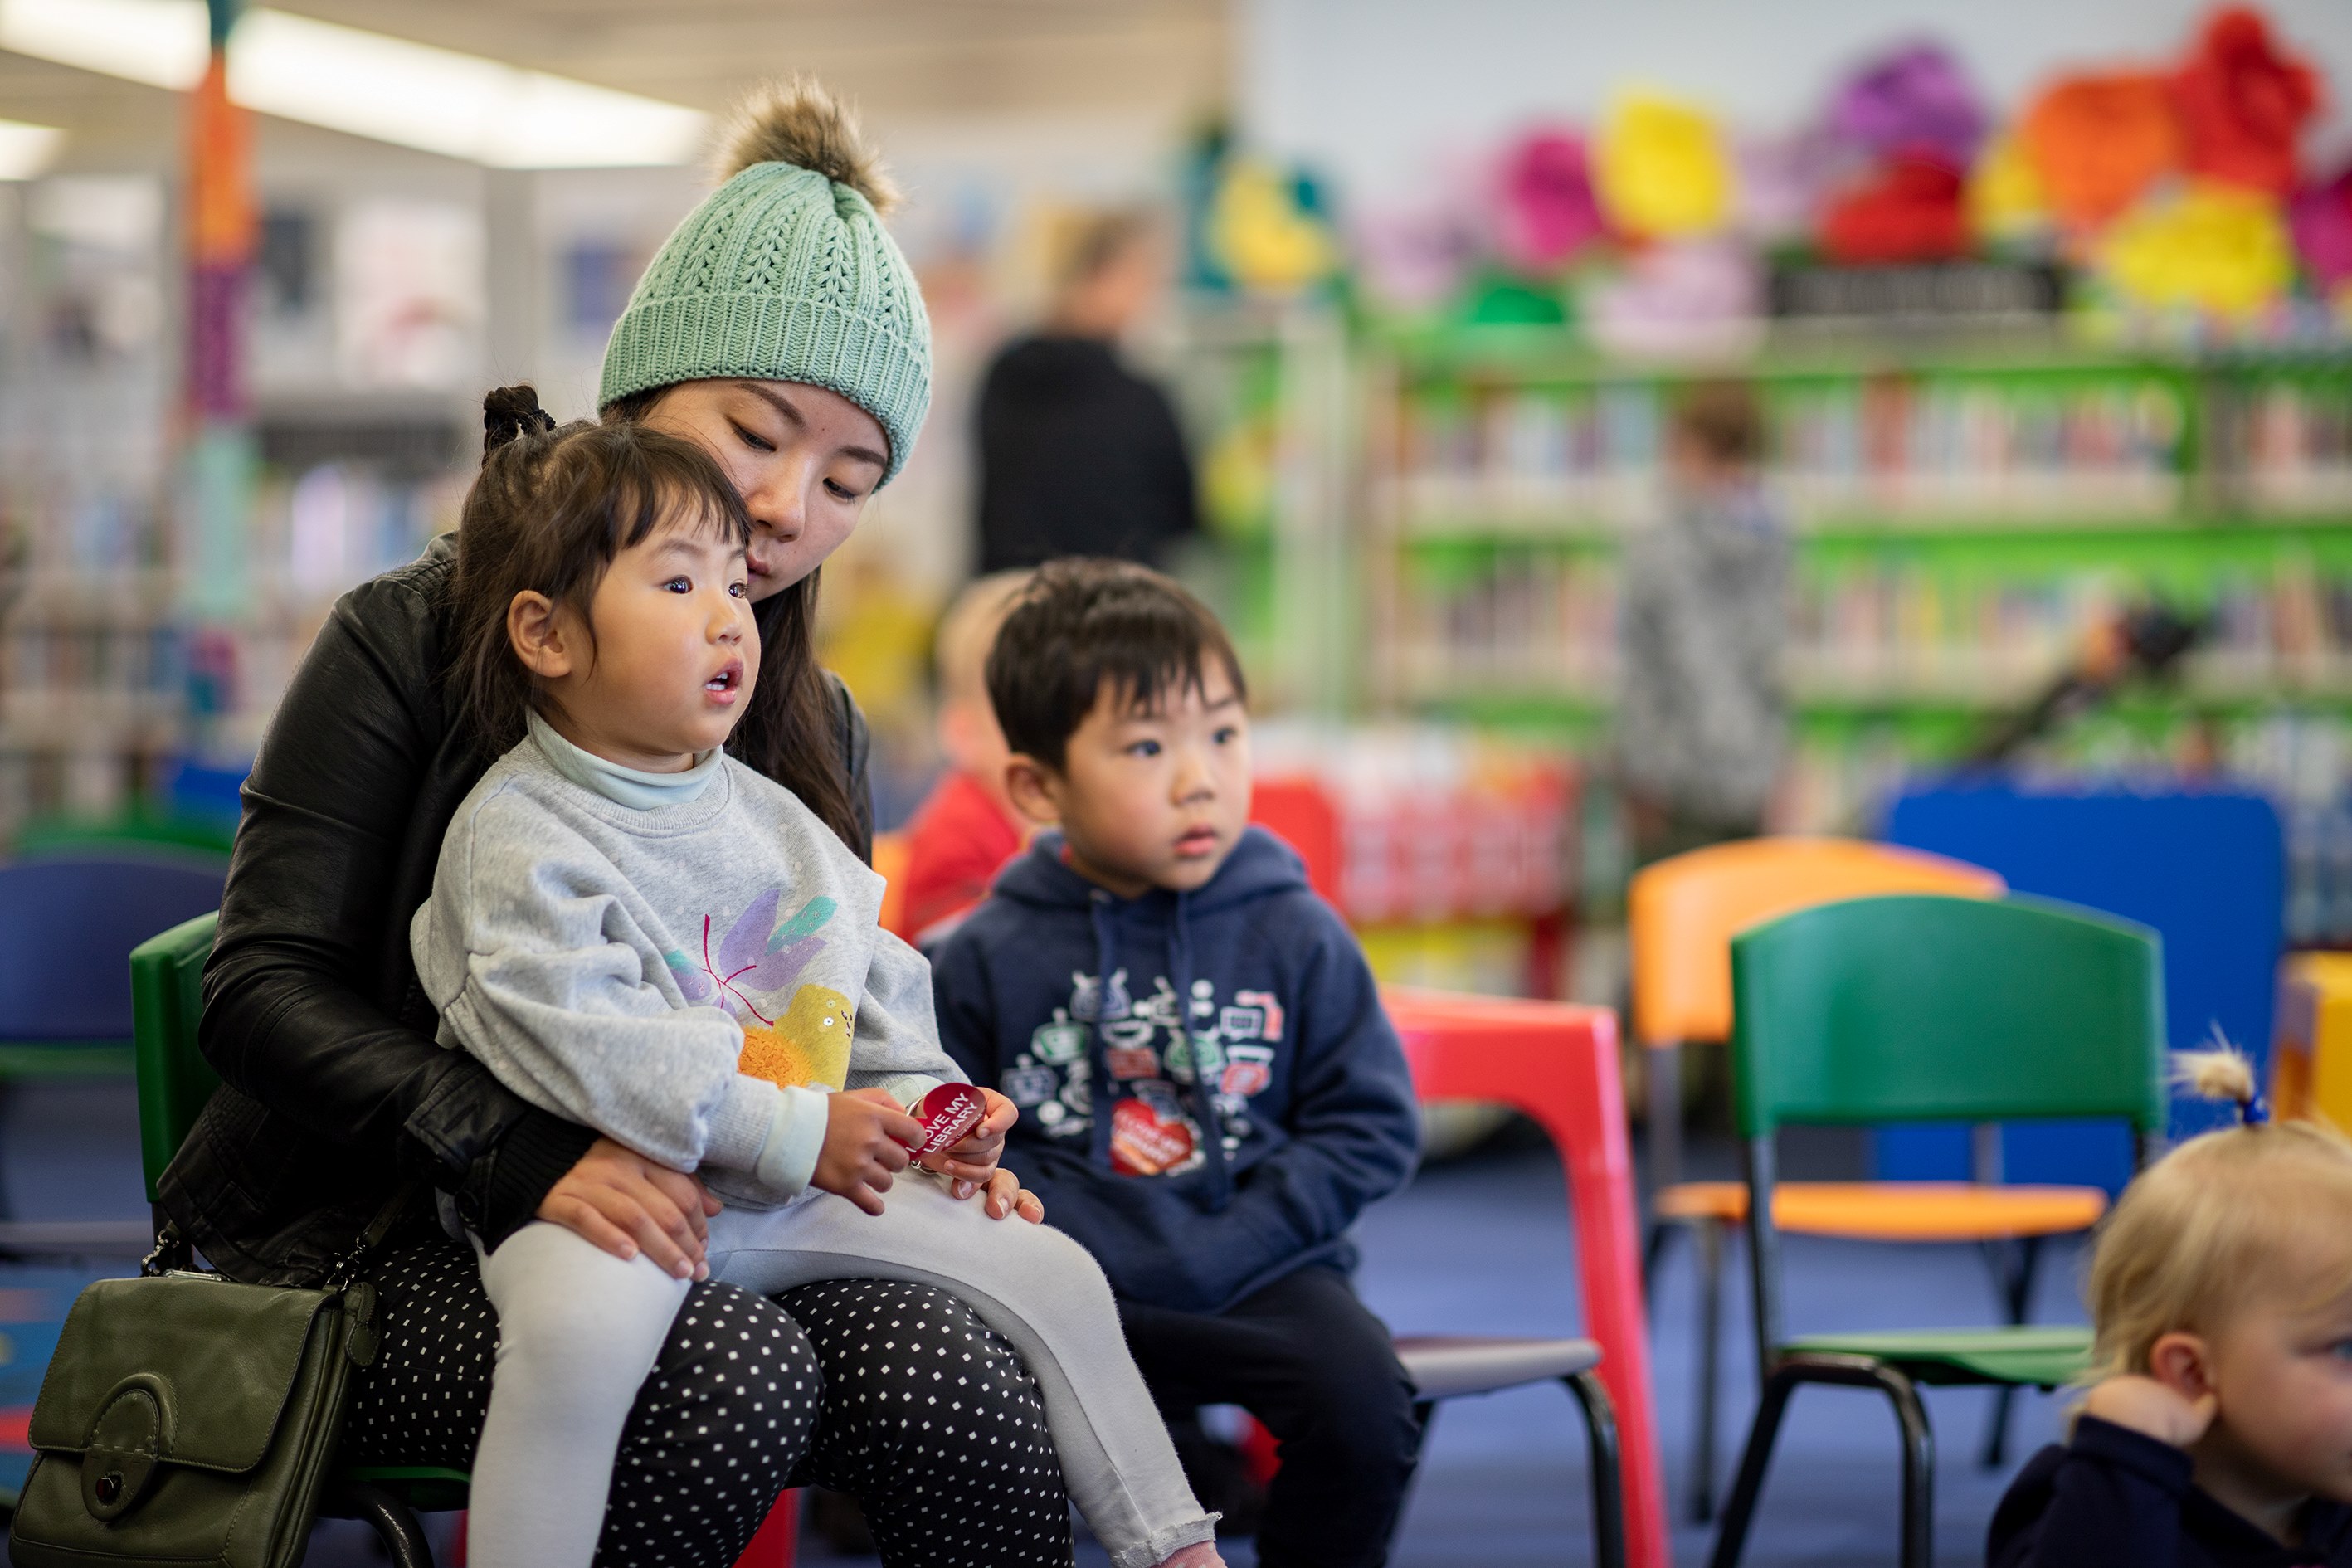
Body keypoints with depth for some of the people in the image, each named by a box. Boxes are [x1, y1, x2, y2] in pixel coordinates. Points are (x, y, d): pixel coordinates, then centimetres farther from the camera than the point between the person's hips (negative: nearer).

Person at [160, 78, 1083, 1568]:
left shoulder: (820, 735, 12)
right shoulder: (411, 641, -3)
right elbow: (265, 989, -11)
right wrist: (520, 1154, -27)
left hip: (682, 1213, 4)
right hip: (373, 1234, -4)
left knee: (949, 1371, -28)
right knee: (729, 1371, -33)